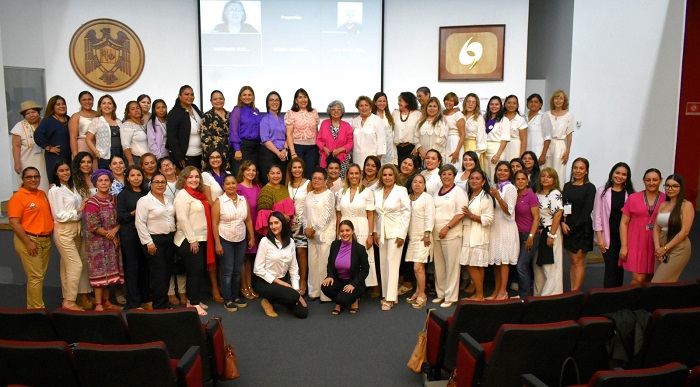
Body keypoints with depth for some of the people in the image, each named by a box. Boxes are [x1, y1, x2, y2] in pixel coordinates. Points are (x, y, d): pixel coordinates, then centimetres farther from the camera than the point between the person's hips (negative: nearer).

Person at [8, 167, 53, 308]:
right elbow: (14, 223, -16)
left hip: (45, 240, 7)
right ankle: (38, 309, 5)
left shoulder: (42, 194, 11)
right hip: (29, 240, -7)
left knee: (40, 275, 12)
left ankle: (32, 307, 23)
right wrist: (28, 242, -19)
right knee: (35, 276, -5)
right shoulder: (18, 197, -10)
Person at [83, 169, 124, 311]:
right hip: (98, 242, -5)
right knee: (100, 271, -4)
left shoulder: (114, 199, 9)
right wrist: (109, 235, -10)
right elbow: (93, 225, -13)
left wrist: (114, 231, -12)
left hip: (113, 240, 5)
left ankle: (106, 301, 18)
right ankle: (98, 303, 3)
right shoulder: (92, 202, -9)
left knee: (110, 270, 8)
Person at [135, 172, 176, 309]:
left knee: (167, 272, 10)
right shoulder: (144, 201, -7)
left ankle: (164, 302, 20)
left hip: (170, 239, 7)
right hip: (154, 240, -7)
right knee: (158, 274, -5)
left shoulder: (169, 199, 13)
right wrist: (148, 242, -15)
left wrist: (175, 236, 10)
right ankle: (160, 306, 3)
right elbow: (140, 223, -12)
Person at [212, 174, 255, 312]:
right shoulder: (219, 201, -8)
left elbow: (249, 220, 8)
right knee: (227, 271, 1)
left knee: (237, 271, 11)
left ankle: (236, 296, 24)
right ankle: (227, 300, 11)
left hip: (241, 240, 4)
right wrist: (217, 243, -12)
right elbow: (215, 224, -9)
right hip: (225, 240, -4)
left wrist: (252, 237, 5)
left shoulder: (244, 200, 4)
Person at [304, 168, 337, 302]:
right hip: (311, 234, 6)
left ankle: (326, 294, 0)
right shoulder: (309, 195, 15)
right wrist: (306, 229, 1)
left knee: (324, 262, -6)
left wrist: (314, 229, -12)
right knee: (313, 262, 8)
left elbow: (326, 215, -13)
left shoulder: (328, 194, -5)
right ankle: (314, 291, 17)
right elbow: (305, 214, 15)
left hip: (325, 233, -6)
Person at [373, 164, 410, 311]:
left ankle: (390, 298, -3)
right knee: (383, 264, 7)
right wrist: (375, 232, 5)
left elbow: (406, 213, -7)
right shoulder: (377, 192, 9)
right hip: (381, 233, 5)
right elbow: (375, 214, 12)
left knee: (393, 264, -6)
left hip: (395, 232, -5)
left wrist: (402, 234, -11)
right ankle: (386, 294, 17)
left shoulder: (401, 190, -4)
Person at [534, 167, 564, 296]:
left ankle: (550, 295, 5)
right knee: (538, 265, 12)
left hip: (550, 231, -7)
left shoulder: (555, 194, -10)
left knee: (551, 265, -2)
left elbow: (557, 215, -16)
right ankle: (538, 293, 23)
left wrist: (551, 235, -18)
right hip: (538, 232, 7)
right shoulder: (537, 194, 11)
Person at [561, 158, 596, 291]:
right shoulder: (567, 186, 11)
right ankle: (572, 291, 12)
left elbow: (587, 210, -10)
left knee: (578, 261, -2)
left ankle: (575, 291, 2)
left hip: (582, 228, -5)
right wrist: (562, 223, -8)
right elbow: (561, 206, 7)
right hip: (567, 228, 5)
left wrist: (573, 226, -12)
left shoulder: (589, 187, -4)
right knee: (572, 261, 8)